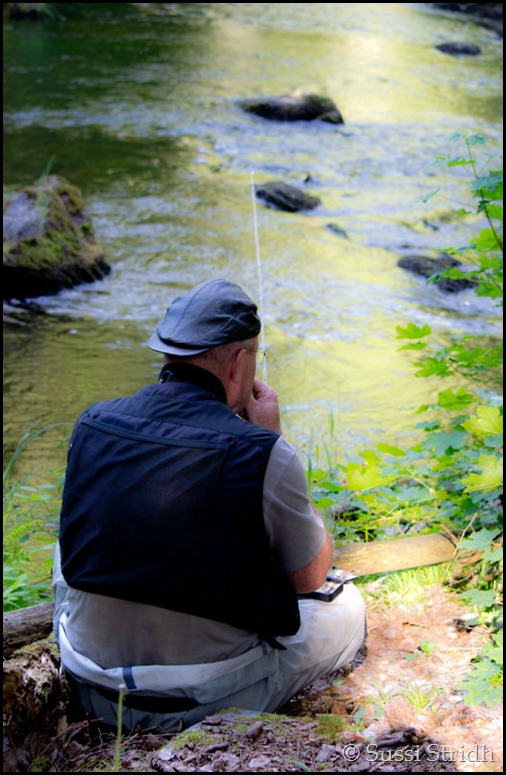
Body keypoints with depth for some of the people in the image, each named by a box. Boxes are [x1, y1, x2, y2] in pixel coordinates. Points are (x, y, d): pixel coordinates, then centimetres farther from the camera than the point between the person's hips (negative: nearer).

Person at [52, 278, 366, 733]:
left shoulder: (92, 425, -6)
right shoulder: (262, 454, -20)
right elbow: (311, 575, -2)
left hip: (95, 694, 4)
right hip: (210, 705, -4)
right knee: (347, 607, 20)